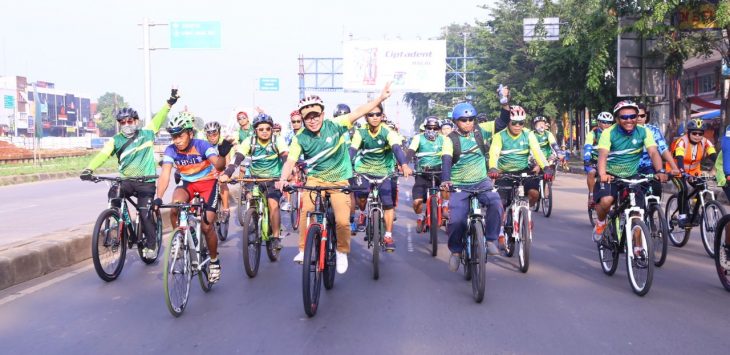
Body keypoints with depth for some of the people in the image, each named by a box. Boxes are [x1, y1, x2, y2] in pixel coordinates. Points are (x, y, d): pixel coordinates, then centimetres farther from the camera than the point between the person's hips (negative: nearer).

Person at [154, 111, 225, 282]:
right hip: (187, 183, 3)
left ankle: (214, 261, 13)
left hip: (208, 182, -3)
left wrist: (222, 156, -66)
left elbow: (218, 165, -41)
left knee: (206, 226, -10)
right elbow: (165, 175, -26)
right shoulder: (171, 150, -17)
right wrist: (158, 198, -41)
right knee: (175, 206, -30)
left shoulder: (202, 145, -26)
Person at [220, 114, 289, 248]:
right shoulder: (250, 142, -10)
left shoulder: (278, 141, -13)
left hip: (274, 178, -2)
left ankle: (276, 237, -10)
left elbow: (286, 158, -26)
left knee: (273, 204, -21)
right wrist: (227, 174, -37)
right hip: (255, 178, 3)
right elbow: (237, 158, -21)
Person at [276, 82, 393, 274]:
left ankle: (342, 251, 14)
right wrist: (283, 179, -37)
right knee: (306, 210, -25)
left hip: (339, 180, -1)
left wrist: (380, 98, -21)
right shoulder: (300, 138, -10)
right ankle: (303, 250, -7)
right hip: (315, 179, 1)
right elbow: (291, 161, -18)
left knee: (342, 221, -14)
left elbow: (358, 112, -14)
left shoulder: (335, 125, -12)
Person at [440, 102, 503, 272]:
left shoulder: (479, 132, 2)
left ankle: (490, 239, -7)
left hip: (481, 182, 2)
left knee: (496, 204, -27)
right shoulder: (450, 139, -7)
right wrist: (445, 180, -38)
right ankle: (456, 251, 11)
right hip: (459, 185, -2)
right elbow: (446, 160, -21)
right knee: (456, 220, -17)